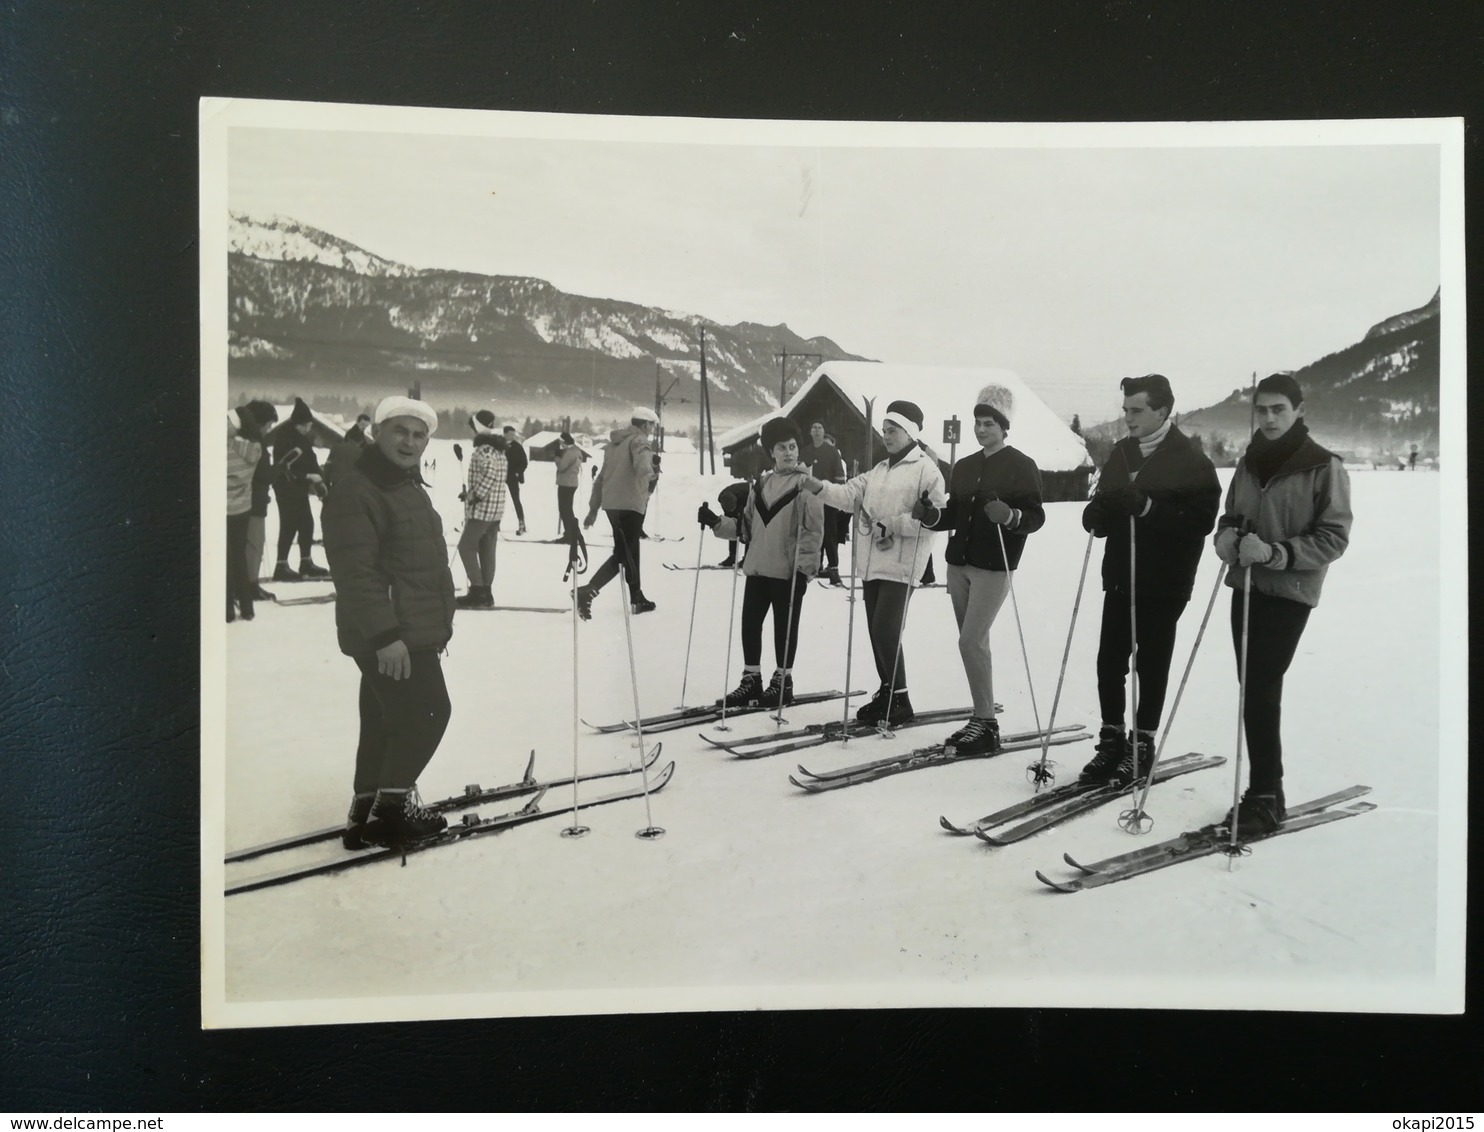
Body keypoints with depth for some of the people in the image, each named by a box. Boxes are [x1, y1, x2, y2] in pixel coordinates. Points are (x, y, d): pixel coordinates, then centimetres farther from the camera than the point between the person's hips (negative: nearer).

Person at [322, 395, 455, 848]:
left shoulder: (411, 487, 18)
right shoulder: (356, 492, -15)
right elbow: (356, 572, -23)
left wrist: (437, 624, 24)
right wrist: (386, 634, -27)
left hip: (415, 630, 10)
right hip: (389, 636, -10)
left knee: (385, 722, 14)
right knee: (428, 712, -8)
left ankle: (367, 814, 22)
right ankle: (390, 806, 4)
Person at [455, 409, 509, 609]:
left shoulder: (483, 450, -16)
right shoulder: (499, 450, 14)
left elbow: (490, 476, -26)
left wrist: (474, 495, -17)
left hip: (481, 508, -9)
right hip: (496, 507, 9)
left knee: (466, 546, -3)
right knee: (487, 549, 10)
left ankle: (477, 590, -6)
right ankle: (486, 593, 11)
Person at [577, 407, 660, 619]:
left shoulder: (614, 443, 20)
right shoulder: (639, 440, -4)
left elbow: (601, 477, 21)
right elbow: (642, 466, -26)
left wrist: (594, 508, 22)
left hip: (611, 504, 9)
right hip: (630, 504, -9)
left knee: (629, 551, 18)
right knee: (623, 553, -8)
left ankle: (636, 598, 27)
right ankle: (587, 591, -21)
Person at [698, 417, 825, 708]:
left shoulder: (807, 485, -6)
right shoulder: (760, 485, 12)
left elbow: (813, 531, -11)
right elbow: (745, 527, 16)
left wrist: (804, 568, -17)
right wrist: (716, 523, 3)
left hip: (789, 571, -6)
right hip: (757, 567, 6)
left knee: (784, 628, 5)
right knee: (750, 623, 8)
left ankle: (782, 682, 18)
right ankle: (751, 679, 21)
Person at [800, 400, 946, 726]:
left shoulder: (926, 470, -6)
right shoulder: (879, 470, 19)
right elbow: (849, 494, 7)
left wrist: (892, 525, -19)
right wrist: (816, 485, -8)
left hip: (900, 565, -8)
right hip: (873, 562, 8)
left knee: (886, 630, -12)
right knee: (876, 631, 11)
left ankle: (899, 700, -1)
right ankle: (887, 693, 23)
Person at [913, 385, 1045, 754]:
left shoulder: (1022, 466, -5)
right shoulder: (964, 467, 15)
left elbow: (1036, 517, -11)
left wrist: (1010, 516, -31)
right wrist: (928, 515, -4)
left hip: (993, 567, -7)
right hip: (959, 564, 7)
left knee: (971, 641, -13)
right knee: (974, 642, 10)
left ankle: (987, 723, -5)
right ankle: (980, 719, 18)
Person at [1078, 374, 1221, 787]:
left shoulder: (1189, 458, -8)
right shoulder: (1121, 452, 11)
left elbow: (1202, 519, -18)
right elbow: (1105, 511, 16)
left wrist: (1147, 507, -28)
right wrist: (1096, 514, -8)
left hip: (1163, 582, -5)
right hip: (1120, 575, 5)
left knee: (1151, 664, 4)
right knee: (1110, 661, 4)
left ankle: (1142, 745, 15)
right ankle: (1112, 739, 16)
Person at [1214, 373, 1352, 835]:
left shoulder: (1325, 468, -7)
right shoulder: (1249, 463, 11)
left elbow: (1333, 537, -9)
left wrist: (1276, 553, -23)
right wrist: (1229, 539, -7)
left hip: (1290, 592, -6)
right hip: (1247, 586, 6)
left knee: (1261, 691, -12)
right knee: (1253, 689, 6)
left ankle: (1264, 796, -3)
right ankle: (1263, 791, 14)